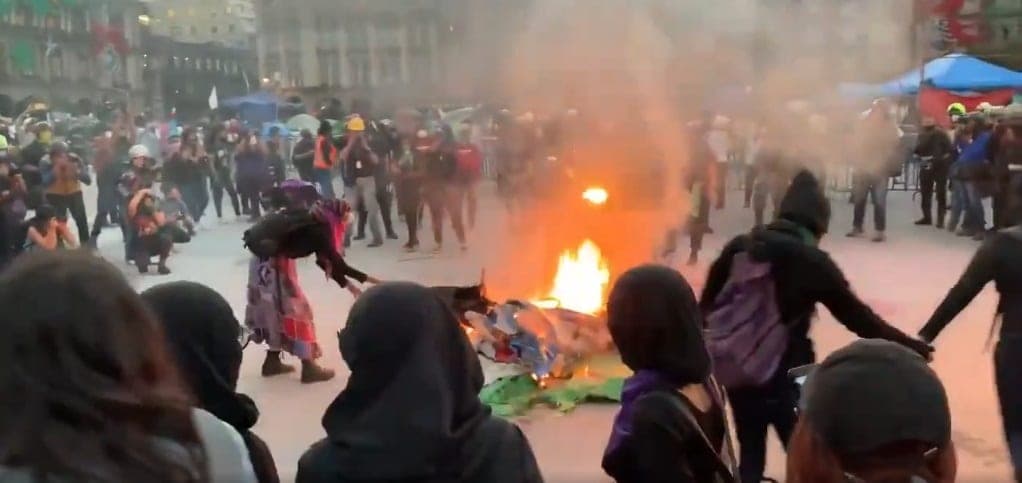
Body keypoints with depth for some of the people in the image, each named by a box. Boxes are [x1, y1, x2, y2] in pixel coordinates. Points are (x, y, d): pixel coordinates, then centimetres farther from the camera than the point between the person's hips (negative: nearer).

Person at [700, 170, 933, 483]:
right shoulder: (813, 262, -10)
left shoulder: (739, 247, 1)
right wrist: (910, 346, 4)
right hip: (786, 372, -4)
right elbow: (858, 317, -6)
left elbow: (708, 304, 7)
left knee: (750, 454, 19)